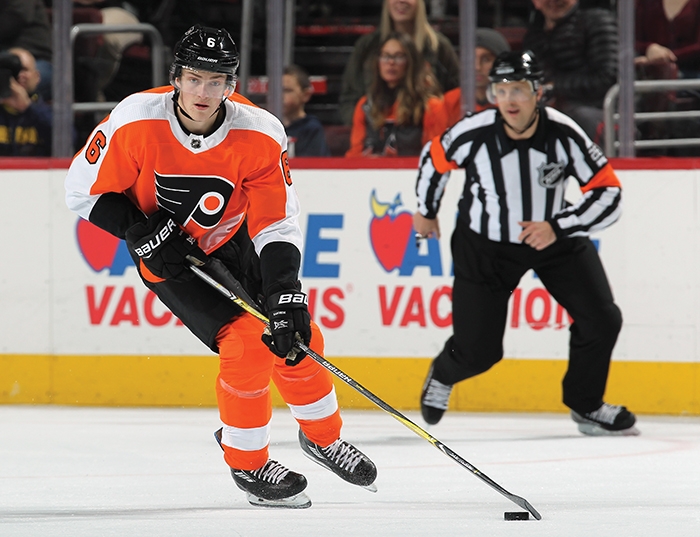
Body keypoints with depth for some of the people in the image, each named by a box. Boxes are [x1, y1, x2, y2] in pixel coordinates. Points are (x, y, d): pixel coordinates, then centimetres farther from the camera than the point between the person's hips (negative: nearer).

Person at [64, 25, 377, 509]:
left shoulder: (260, 134, -23)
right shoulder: (136, 121, -27)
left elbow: (277, 226, -22)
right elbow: (86, 189, -15)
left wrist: (286, 297, -33)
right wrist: (143, 233, -25)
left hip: (233, 244, 3)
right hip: (167, 255, -3)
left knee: (296, 338, 2)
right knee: (247, 342, -18)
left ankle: (323, 436, 31)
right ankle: (247, 464, 2)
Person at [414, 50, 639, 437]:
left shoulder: (564, 134, -24)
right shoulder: (473, 135, -24)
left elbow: (608, 194, -20)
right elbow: (434, 159, -2)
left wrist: (557, 227, -31)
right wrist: (425, 211, 14)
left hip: (554, 235, 2)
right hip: (485, 245, -1)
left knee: (601, 319, -10)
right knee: (477, 352, -1)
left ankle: (585, 405, 16)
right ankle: (442, 375, 38)